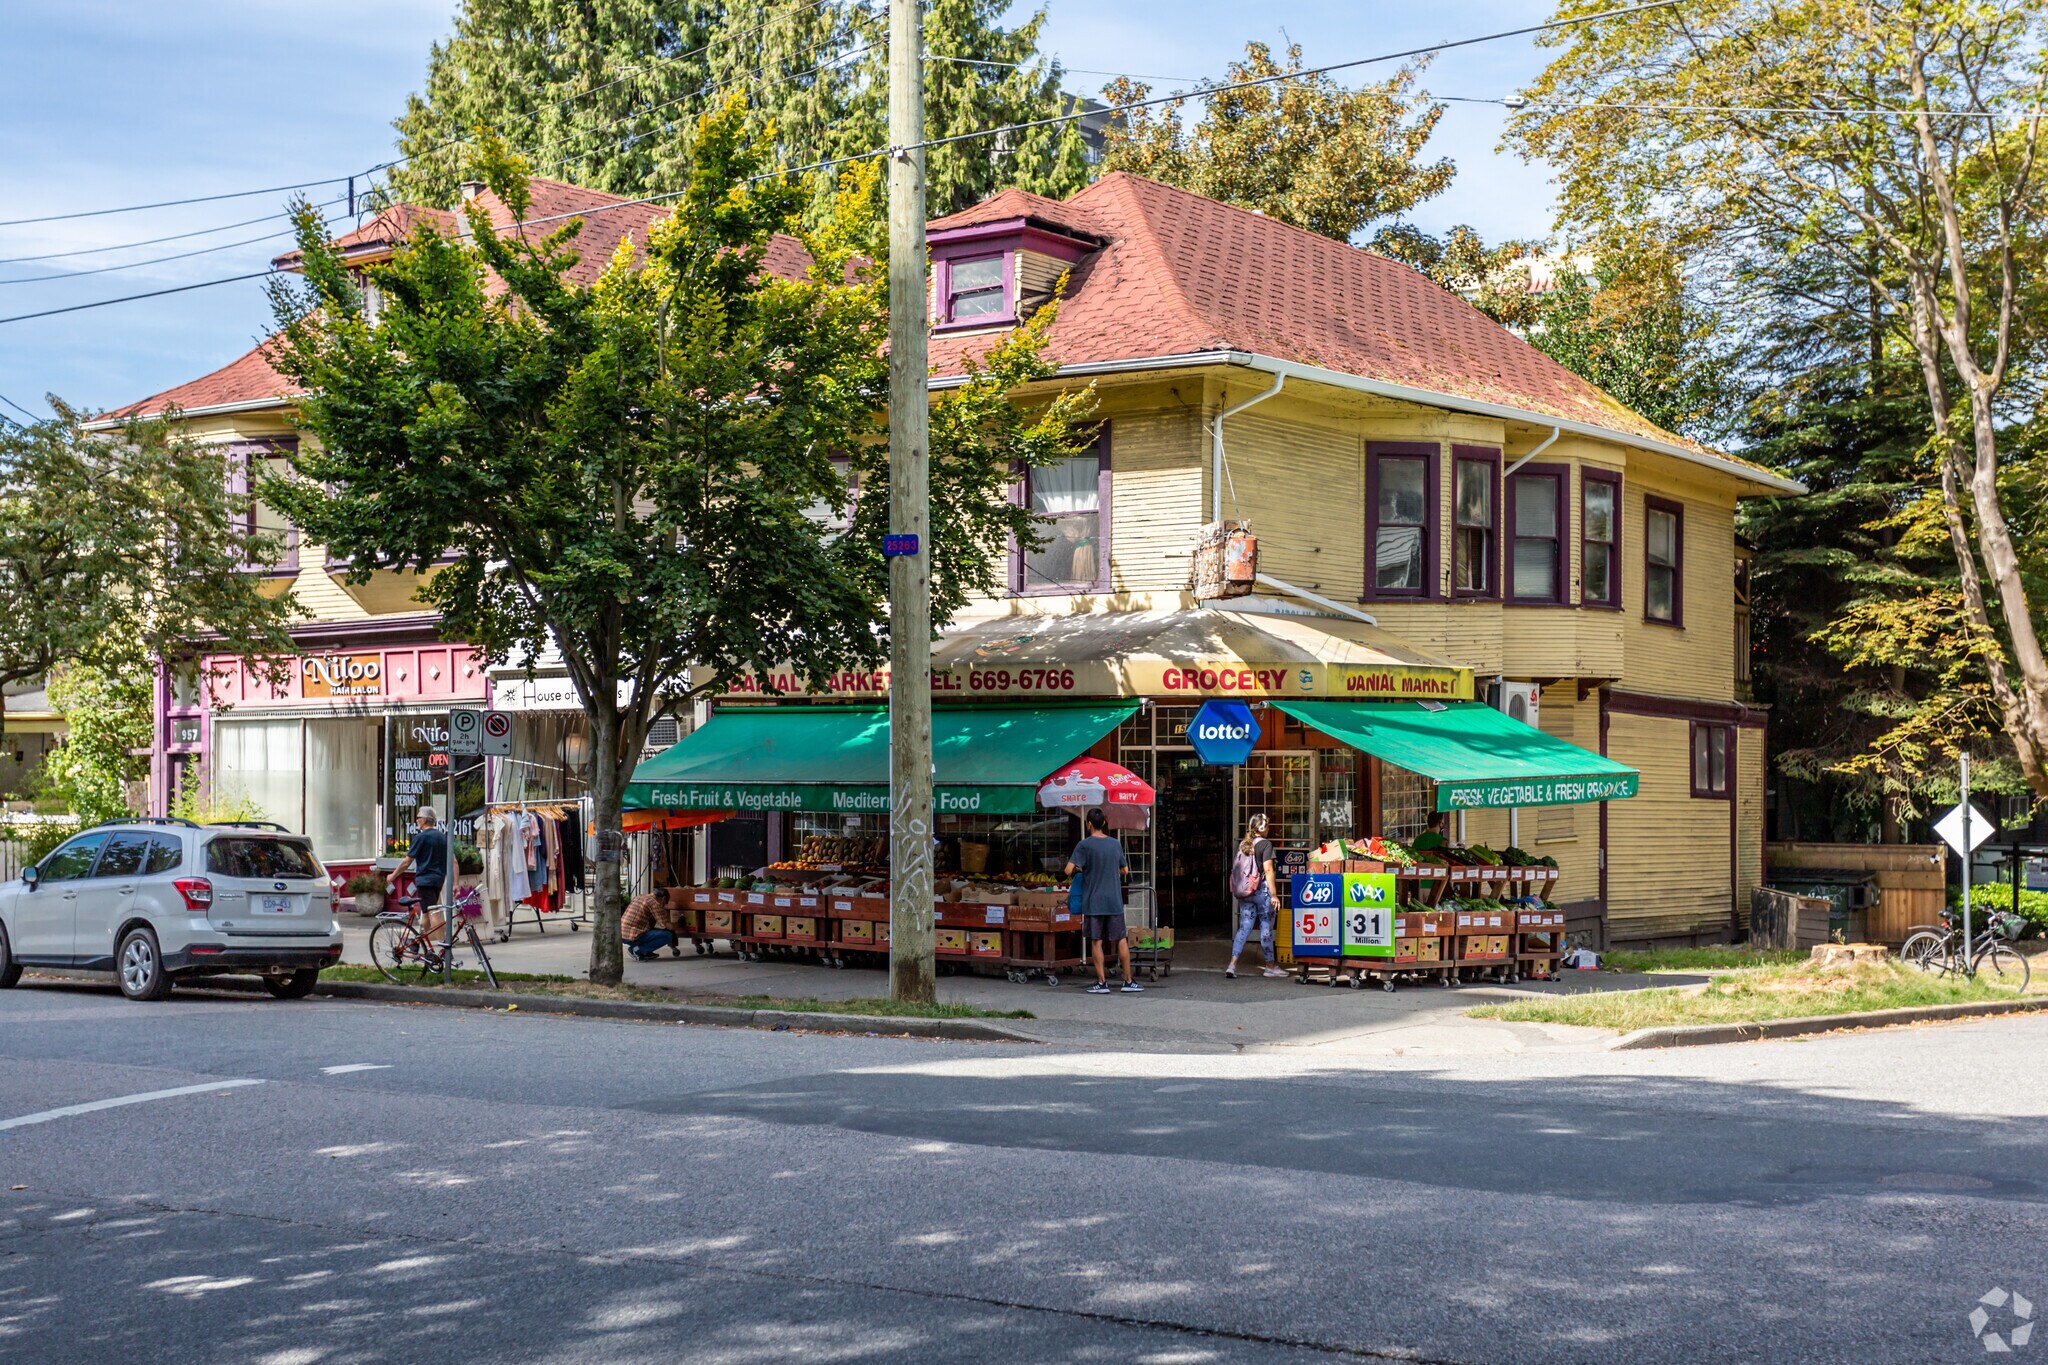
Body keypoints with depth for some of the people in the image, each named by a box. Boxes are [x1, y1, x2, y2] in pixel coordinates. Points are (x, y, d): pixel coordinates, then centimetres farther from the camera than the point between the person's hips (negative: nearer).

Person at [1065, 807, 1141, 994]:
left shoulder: (1084, 845, -8)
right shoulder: (1115, 844, 6)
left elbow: (1068, 870, -13)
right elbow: (1125, 870, 16)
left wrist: (1079, 869, 7)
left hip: (1093, 903, -3)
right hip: (1115, 901, 3)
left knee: (1097, 942, 2)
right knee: (1121, 940, 8)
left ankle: (1102, 983, 2)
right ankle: (1128, 981, 9)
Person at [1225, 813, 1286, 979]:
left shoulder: (1243, 844, 9)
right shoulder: (1265, 844, -8)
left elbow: (1236, 868, 10)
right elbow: (1268, 870, -13)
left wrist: (1236, 891, 18)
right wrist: (1273, 894, -13)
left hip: (1244, 891, 5)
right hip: (1261, 889, -5)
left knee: (1244, 928, 6)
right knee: (1266, 928, 6)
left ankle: (1232, 965, -5)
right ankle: (1271, 966, 16)